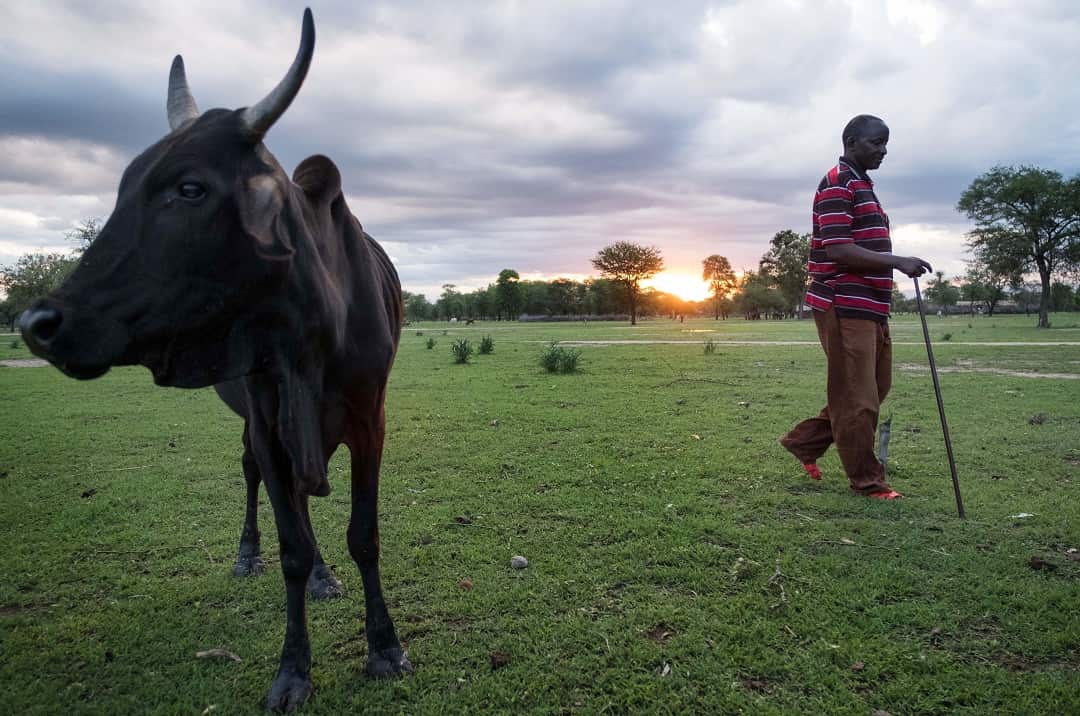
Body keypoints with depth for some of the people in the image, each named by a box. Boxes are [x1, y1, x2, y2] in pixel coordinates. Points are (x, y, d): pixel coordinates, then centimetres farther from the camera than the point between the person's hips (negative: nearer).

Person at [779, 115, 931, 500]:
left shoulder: (862, 185, 20)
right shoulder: (838, 184, -11)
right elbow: (837, 250, -20)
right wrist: (898, 261, -22)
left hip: (869, 307, 11)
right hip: (844, 306, -10)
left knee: (876, 386, 17)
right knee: (856, 396, -2)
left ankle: (804, 441, 25)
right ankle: (867, 480, 10)